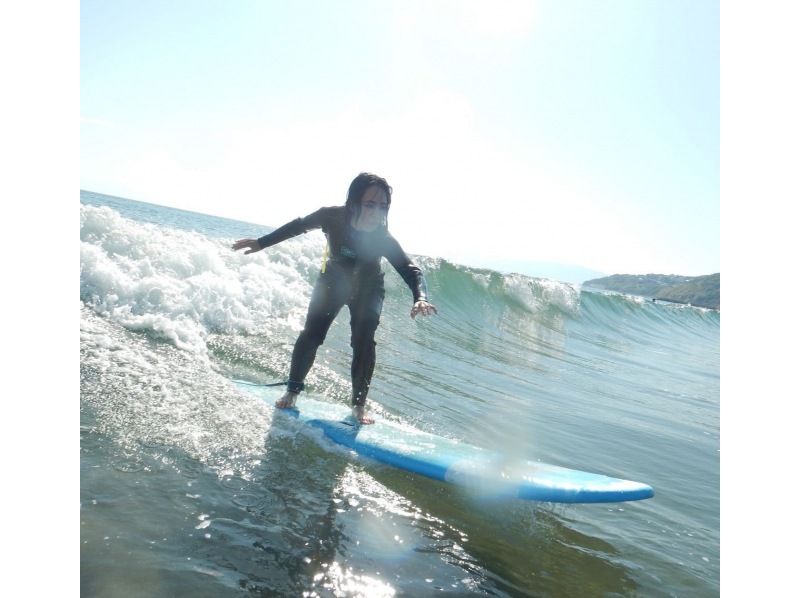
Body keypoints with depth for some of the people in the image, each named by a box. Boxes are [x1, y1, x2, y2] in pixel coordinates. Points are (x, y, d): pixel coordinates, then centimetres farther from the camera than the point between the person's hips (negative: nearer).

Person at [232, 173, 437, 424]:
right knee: (311, 335, -9)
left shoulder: (384, 240, -34)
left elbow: (411, 271, -39)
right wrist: (261, 243, -6)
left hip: (367, 289, -1)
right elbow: (298, 226, -12)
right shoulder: (333, 217, -30)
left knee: (364, 342, -14)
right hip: (333, 280, 1)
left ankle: (359, 405, -1)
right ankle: (292, 391, 11)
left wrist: (420, 297, -61)